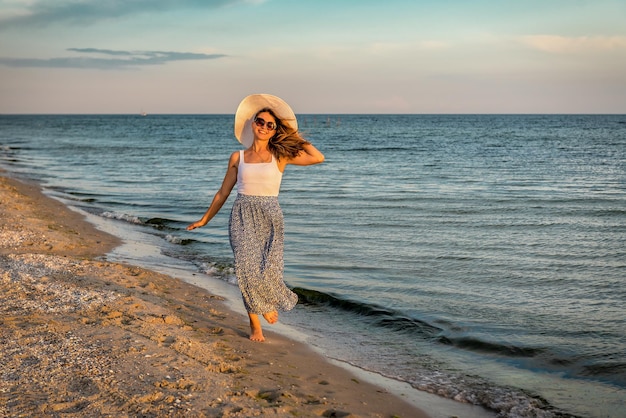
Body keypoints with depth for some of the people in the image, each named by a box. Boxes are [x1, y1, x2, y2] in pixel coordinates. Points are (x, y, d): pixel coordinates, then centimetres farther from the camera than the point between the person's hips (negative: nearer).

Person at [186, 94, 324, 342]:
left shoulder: (280, 156, 6)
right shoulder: (238, 158, 9)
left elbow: (318, 157, -6)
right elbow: (223, 192, 17)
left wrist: (297, 137, 6)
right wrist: (204, 220, 20)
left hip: (270, 218, -1)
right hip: (242, 216, 1)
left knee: (268, 269, -16)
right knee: (247, 268, -10)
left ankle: (269, 303, 19)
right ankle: (255, 326, 7)